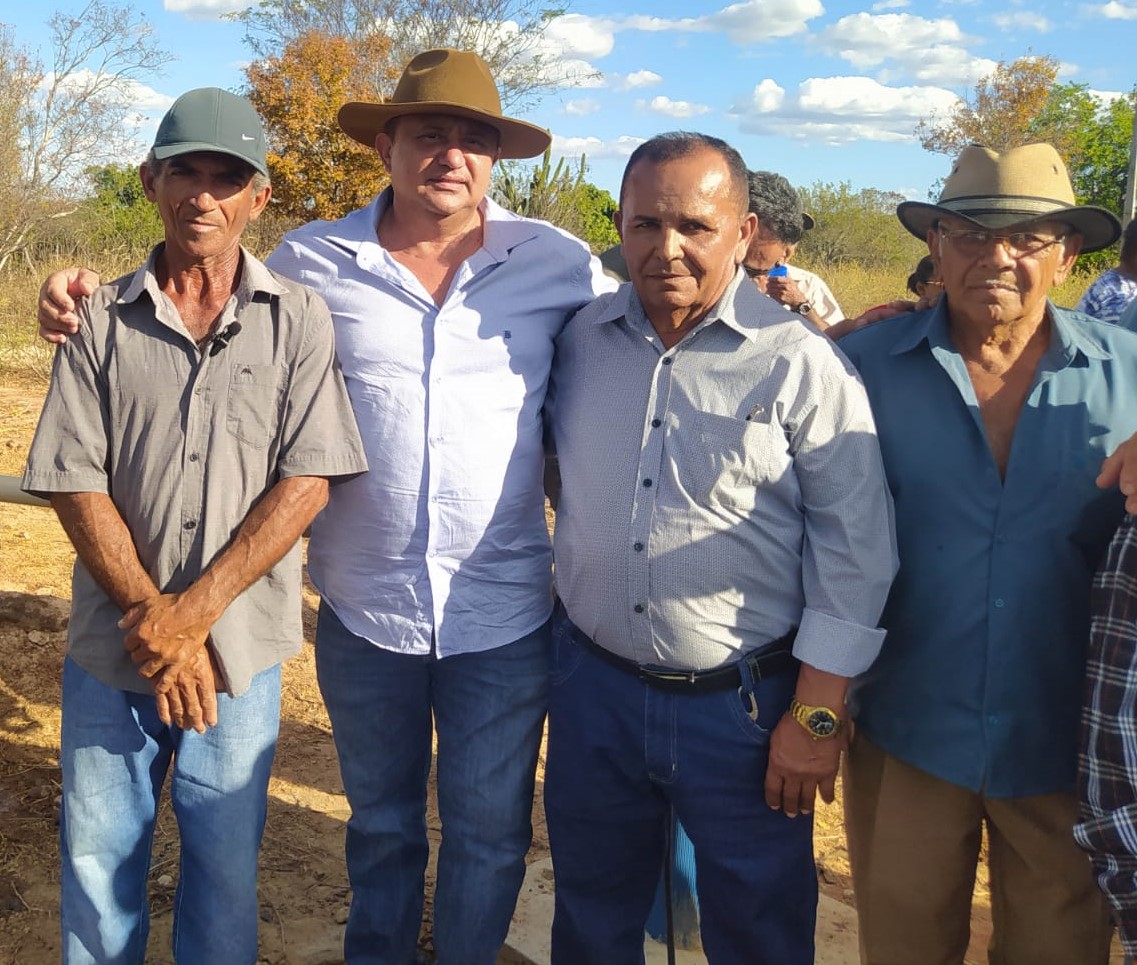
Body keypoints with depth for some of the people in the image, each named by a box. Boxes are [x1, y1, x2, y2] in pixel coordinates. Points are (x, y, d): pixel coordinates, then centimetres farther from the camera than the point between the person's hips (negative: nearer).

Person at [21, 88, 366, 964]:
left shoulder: (297, 321, -3)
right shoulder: (102, 320, 0)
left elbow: (306, 483, -9)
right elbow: (74, 485, -4)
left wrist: (195, 612, -14)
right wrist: (152, 621, -12)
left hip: (240, 647, -1)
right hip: (113, 646, 1)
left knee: (225, 863, 12)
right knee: (97, 858, 14)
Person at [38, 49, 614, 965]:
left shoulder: (556, 261, -4)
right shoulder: (311, 261, -2)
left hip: (504, 617, 0)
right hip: (364, 613, 1)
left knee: (490, 834, 17)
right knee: (381, 825, 23)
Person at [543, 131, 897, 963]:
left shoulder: (801, 363, -13)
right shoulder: (579, 340, 0)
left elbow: (853, 545, -11)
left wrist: (817, 713, -10)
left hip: (745, 704, -3)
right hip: (593, 685, 4)